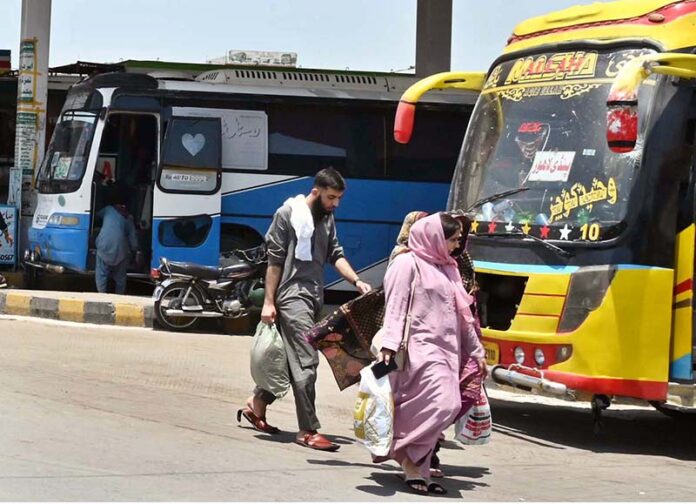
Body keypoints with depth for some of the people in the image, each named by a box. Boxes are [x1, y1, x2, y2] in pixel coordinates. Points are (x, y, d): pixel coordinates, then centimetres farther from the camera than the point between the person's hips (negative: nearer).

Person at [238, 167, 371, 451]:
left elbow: (335, 255, 12)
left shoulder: (327, 218, 15)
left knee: (289, 358, 14)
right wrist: (269, 301, -9)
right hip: (293, 297, -8)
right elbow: (275, 260, -7)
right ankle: (308, 430, -8)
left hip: (314, 297, 8)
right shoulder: (288, 214, -7)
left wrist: (356, 281, -4)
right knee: (305, 362, -11)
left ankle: (256, 405, 31)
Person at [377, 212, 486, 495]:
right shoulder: (409, 264, -2)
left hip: (446, 350, 8)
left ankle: (418, 469, 7)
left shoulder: (447, 269, 22)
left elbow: (462, 314, 26)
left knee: (427, 411, 3)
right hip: (421, 349, -8)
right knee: (444, 404, -20)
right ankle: (409, 460, -10)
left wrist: (475, 350, 25)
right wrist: (389, 344, -20)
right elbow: (395, 307, -9)